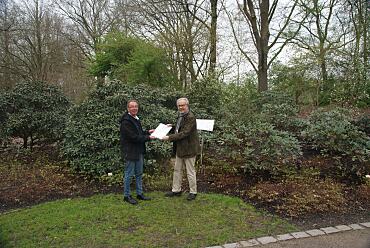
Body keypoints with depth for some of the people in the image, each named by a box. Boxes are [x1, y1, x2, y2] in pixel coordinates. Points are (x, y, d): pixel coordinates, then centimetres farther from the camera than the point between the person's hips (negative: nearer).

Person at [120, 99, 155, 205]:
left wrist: (147, 132, 6)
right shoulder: (126, 121, -18)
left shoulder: (136, 119, 12)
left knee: (139, 173, 16)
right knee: (129, 174, 2)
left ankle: (139, 193, 28)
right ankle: (126, 195, 17)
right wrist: (148, 138, -17)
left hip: (139, 151, 9)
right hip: (130, 151, -9)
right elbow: (133, 137, -23)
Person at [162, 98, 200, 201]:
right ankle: (176, 190, 29)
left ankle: (193, 192, 19)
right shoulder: (180, 116, 10)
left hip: (189, 148, -9)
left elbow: (184, 133, -25)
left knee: (190, 172, 4)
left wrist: (169, 137, -24)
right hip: (180, 148, 9)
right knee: (177, 170, 16)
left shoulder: (190, 117, -20)